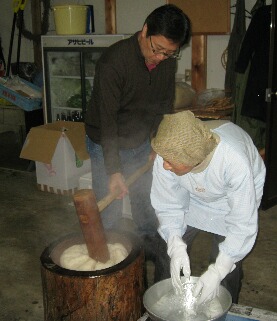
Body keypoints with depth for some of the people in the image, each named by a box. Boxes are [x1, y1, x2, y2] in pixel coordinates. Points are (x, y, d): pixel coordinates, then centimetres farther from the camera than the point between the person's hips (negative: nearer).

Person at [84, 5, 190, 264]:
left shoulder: (168, 61, -11)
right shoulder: (114, 61, -29)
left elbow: (165, 105, 3)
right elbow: (107, 119, -30)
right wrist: (114, 171, -32)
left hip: (142, 143, 5)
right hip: (107, 145, -5)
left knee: (147, 203, 18)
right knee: (110, 213, 1)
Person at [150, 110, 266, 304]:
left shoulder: (235, 160, -43)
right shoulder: (168, 154, -33)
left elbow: (243, 224, -33)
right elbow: (168, 205, -18)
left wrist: (218, 271, -34)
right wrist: (176, 246, -31)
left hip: (234, 200, -3)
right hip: (192, 197, 3)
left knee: (229, 266, -6)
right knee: (168, 249, 4)